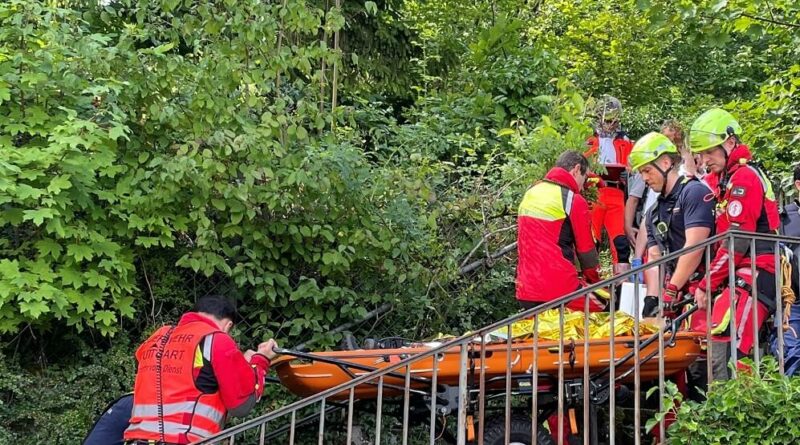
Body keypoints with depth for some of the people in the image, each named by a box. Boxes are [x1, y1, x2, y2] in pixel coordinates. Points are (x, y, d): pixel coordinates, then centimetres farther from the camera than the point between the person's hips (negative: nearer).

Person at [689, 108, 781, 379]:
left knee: (721, 353, -23)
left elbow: (737, 243, -14)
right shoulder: (720, 179, 21)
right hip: (739, 275, 10)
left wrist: (706, 286, -11)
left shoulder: (745, 177, -9)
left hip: (756, 275, -10)